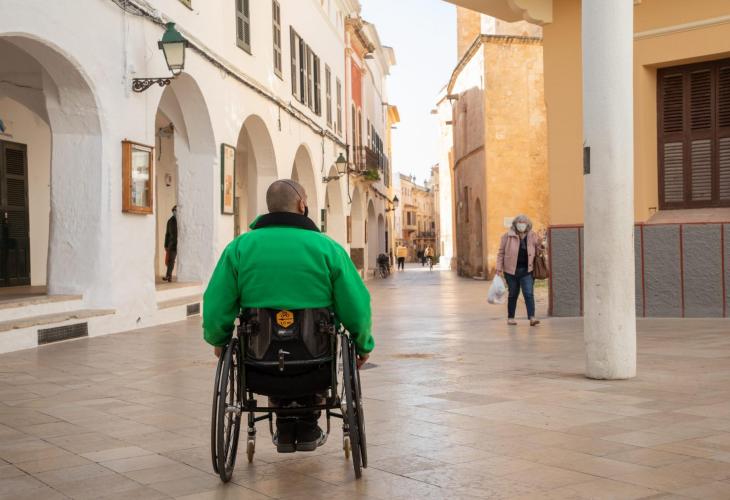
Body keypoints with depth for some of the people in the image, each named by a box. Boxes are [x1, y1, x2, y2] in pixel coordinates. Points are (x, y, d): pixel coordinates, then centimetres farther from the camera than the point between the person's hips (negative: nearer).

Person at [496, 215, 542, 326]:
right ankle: (510, 318, 21)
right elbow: (501, 253, 1)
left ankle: (532, 318, -12)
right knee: (513, 294, 9)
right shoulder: (507, 236, -3)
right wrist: (499, 268, -3)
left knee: (529, 294, -8)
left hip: (526, 271, 1)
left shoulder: (533, 236, 3)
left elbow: (539, 251, 14)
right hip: (511, 270, -1)